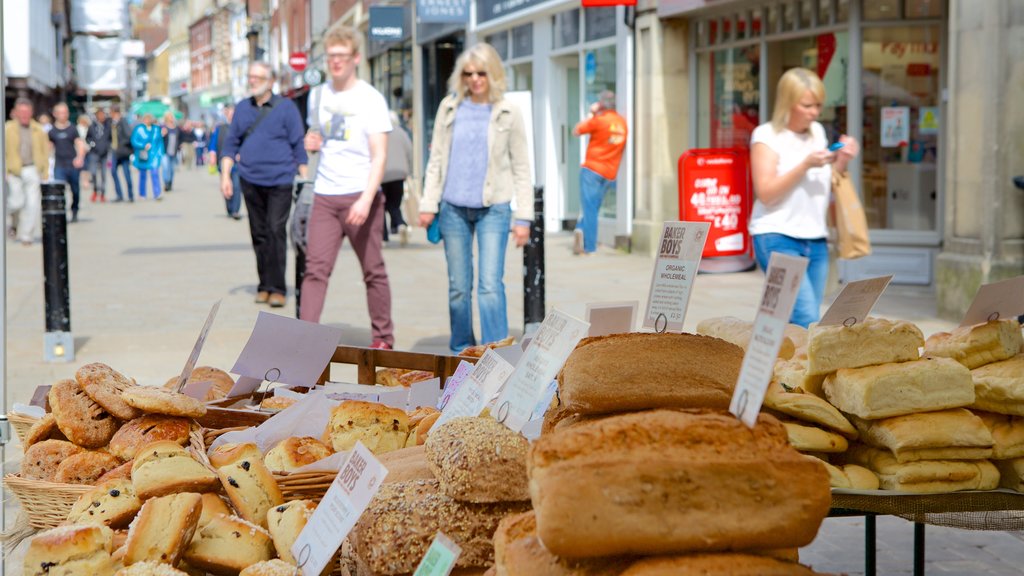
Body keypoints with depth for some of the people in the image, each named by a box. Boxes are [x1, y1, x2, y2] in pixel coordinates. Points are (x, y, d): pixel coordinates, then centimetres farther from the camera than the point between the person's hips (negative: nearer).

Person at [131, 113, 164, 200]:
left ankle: (157, 194, -17)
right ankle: (142, 194, 19)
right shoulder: (138, 129, -4)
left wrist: (160, 152, 5)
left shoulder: (156, 129, 6)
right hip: (143, 156, -1)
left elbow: (160, 142, 13)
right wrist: (143, 146, -19)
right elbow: (134, 141, -8)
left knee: (155, 173, -13)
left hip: (154, 155, 1)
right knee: (142, 175, 8)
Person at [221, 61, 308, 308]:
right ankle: (264, 286, 15)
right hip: (250, 181, 4)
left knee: (276, 231, -10)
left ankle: (277, 288, -7)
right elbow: (231, 144, 15)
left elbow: (298, 145, 0)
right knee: (259, 233, 7)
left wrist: (304, 180, -4)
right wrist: (225, 175, 6)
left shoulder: (286, 107, 0)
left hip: (280, 180, -4)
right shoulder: (242, 108, 11)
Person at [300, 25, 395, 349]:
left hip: (359, 196, -4)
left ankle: (383, 337, 16)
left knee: (373, 271, 5)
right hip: (324, 197, 4)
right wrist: (311, 142, 3)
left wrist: (366, 199, -22)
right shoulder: (318, 96, 11)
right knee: (316, 268, -6)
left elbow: (379, 156, -10)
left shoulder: (370, 99, -4)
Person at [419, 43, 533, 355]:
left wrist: (524, 217, -2)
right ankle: (461, 350, 21)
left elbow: (521, 168, 3)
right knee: (458, 286, 8)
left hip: (493, 209, -2)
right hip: (454, 208, 2)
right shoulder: (450, 107, 6)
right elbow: (437, 159, 9)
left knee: (490, 285, -11)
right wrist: (428, 203, 2)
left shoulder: (508, 113, 1)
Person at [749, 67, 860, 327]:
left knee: (798, 325, 6)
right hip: (777, 238, -6)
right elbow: (765, 192, -14)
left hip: (815, 240, 7)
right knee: (808, 320, -17)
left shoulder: (817, 132, 13)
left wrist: (842, 161, 2)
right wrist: (806, 164, -21)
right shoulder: (766, 135, -5)